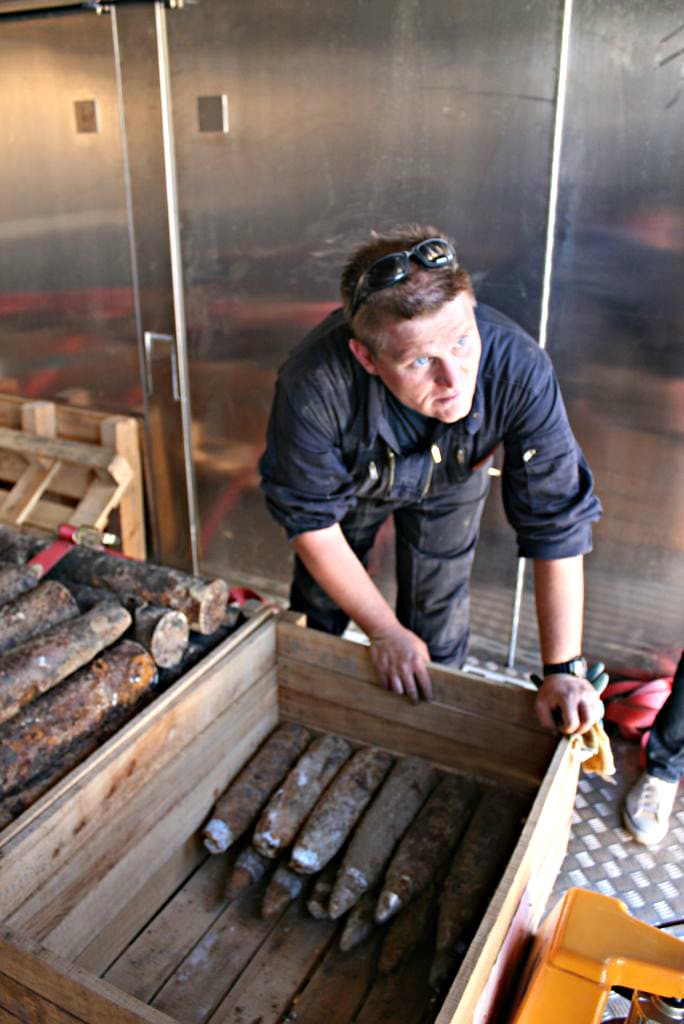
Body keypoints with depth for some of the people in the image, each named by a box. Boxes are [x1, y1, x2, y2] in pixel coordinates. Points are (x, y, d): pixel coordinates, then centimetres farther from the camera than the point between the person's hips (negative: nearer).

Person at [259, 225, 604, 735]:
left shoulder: (520, 369, -41)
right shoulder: (314, 385, -44)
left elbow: (557, 522, -30)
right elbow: (312, 521, -28)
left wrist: (564, 668, -30)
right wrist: (385, 633, -20)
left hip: (451, 484, 1)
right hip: (349, 480, 0)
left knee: (437, 637, 5)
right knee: (317, 611, 18)